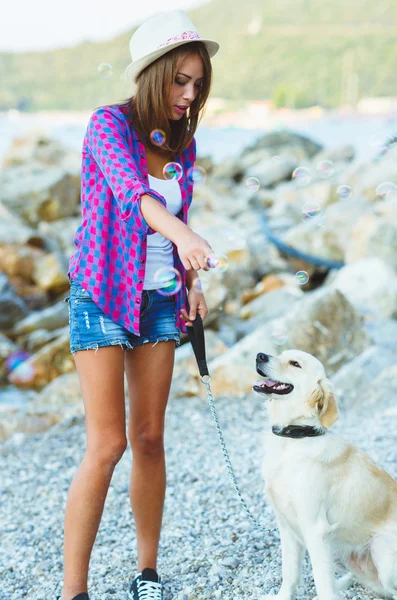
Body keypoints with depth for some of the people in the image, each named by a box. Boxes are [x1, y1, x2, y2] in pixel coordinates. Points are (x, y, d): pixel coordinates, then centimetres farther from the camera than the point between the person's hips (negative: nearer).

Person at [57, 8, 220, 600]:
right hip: (103, 297, -5)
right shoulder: (109, 124, -13)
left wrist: (190, 282, 6)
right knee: (107, 444, -9)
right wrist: (184, 235, -50)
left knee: (150, 439, 7)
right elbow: (130, 191, -32)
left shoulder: (182, 142, 6)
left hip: (159, 298, 6)